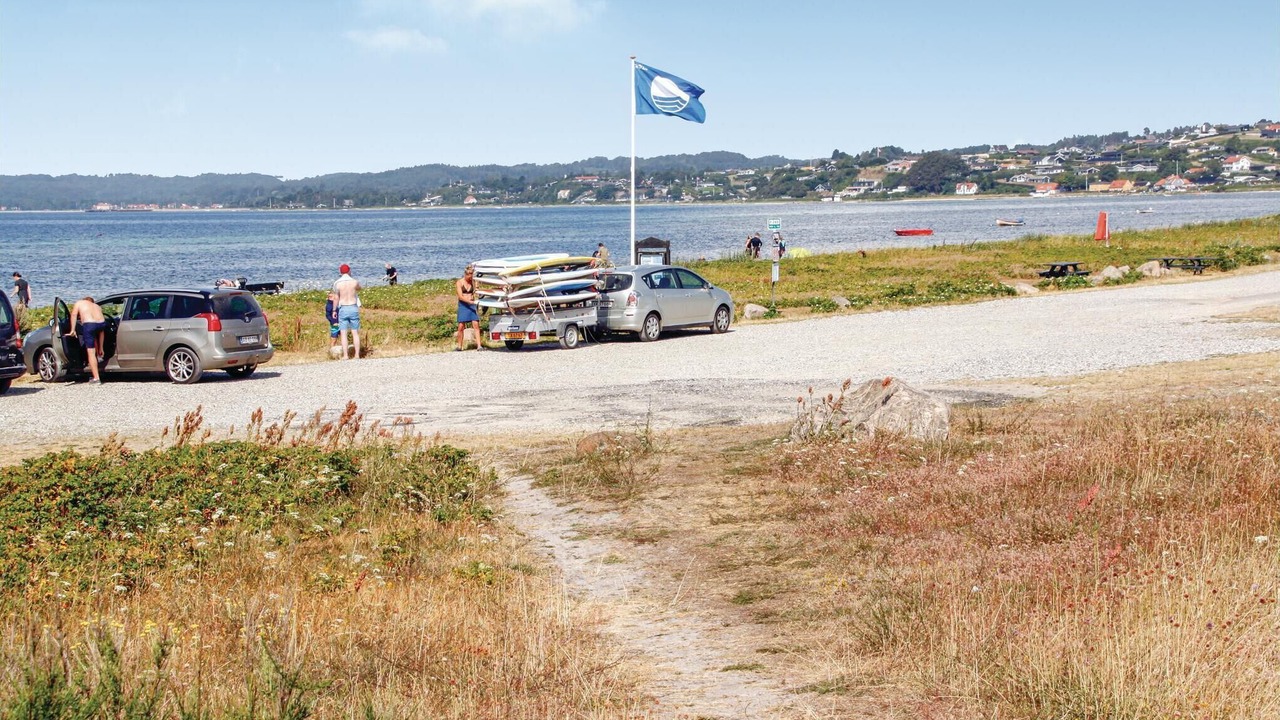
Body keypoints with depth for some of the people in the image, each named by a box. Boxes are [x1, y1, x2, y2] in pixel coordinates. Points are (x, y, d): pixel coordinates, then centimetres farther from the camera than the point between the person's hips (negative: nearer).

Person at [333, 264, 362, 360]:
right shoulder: (355, 282, -4)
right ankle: (357, 354, 5)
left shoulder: (337, 283, -7)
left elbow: (336, 298, -1)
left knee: (343, 333, 2)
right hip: (353, 308, 1)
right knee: (355, 333, 6)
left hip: (343, 309, -1)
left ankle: (345, 355, -2)